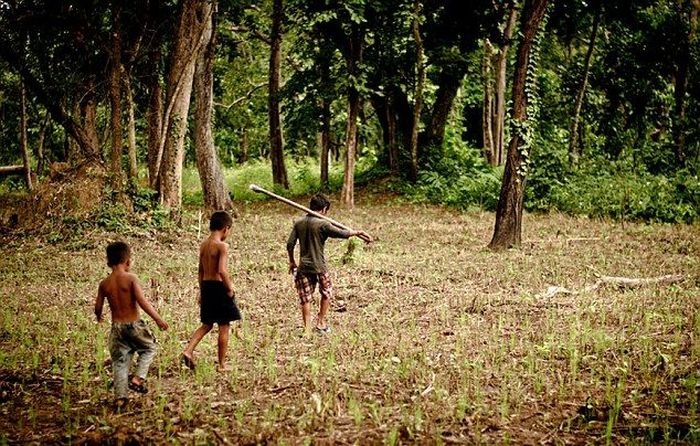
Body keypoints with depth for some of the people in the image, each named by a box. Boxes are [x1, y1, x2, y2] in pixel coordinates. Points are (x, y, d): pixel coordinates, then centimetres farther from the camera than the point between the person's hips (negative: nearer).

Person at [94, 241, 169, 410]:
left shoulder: (104, 283, 1)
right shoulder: (131, 278, -12)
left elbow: (98, 307, 6)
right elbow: (142, 302, -19)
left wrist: (99, 316, 30)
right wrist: (158, 319, -13)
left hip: (117, 327, 4)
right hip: (133, 324, -4)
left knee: (119, 362, 11)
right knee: (150, 348, 21)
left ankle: (120, 397, 9)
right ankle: (138, 378, 5)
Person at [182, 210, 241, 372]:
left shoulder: (203, 245, 8)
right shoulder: (222, 246, -15)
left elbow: (201, 271, 14)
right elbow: (222, 270, -26)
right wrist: (230, 288, -14)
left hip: (206, 286, 7)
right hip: (219, 287, -7)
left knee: (207, 324, 20)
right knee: (224, 327, 5)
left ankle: (188, 350, 3)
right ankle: (222, 365, 10)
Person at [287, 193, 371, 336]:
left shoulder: (299, 223, 1)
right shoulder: (322, 224, -14)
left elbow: (290, 244, 3)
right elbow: (341, 233, -19)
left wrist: (292, 262, 16)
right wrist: (357, 232, -4)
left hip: (303, 267, 4)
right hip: (319, 267, -4)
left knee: (305, 298, 11)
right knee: (326, 294, 19)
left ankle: (307, 329, 13)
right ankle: (320, 323, 24)